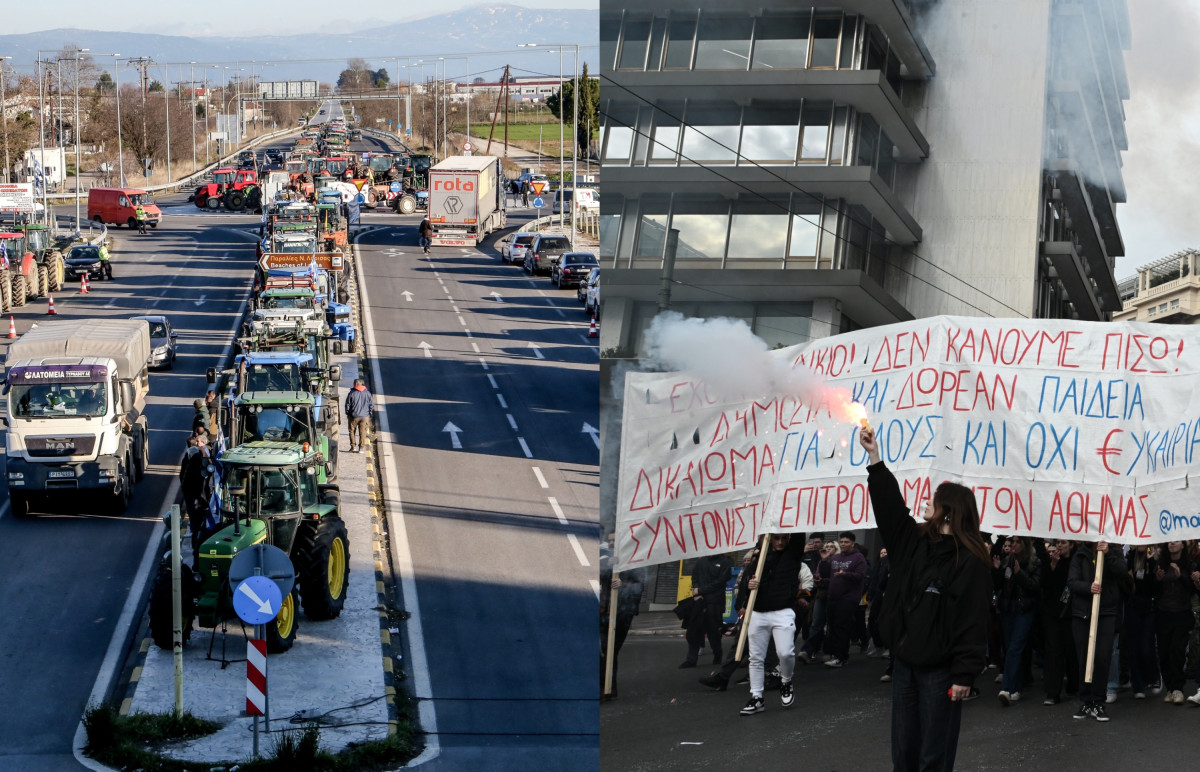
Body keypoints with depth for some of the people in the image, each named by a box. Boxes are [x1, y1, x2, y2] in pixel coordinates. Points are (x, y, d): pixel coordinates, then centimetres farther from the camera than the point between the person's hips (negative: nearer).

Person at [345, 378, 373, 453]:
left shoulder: (352, 393, -8)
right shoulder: (367, 393, 0)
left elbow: (347, 404, -2)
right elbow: (371, 405, 5)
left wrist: (347, 413, 12)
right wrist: (370, 414, 14)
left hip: (354, 416, -2)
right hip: (365, 416, 2)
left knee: (352, 431, 13)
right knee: (363, 432, 7)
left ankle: (353, 446, 8)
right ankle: (361, 448, 5)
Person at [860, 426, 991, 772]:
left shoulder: (970, 561, -12)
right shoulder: (914, 541, 9)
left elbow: (972, 622, -15)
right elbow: (889, 504, 13)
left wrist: (964, 675, -19)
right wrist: (874, 460, 6)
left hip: (939, 669, -7)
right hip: (904, 662, 7)